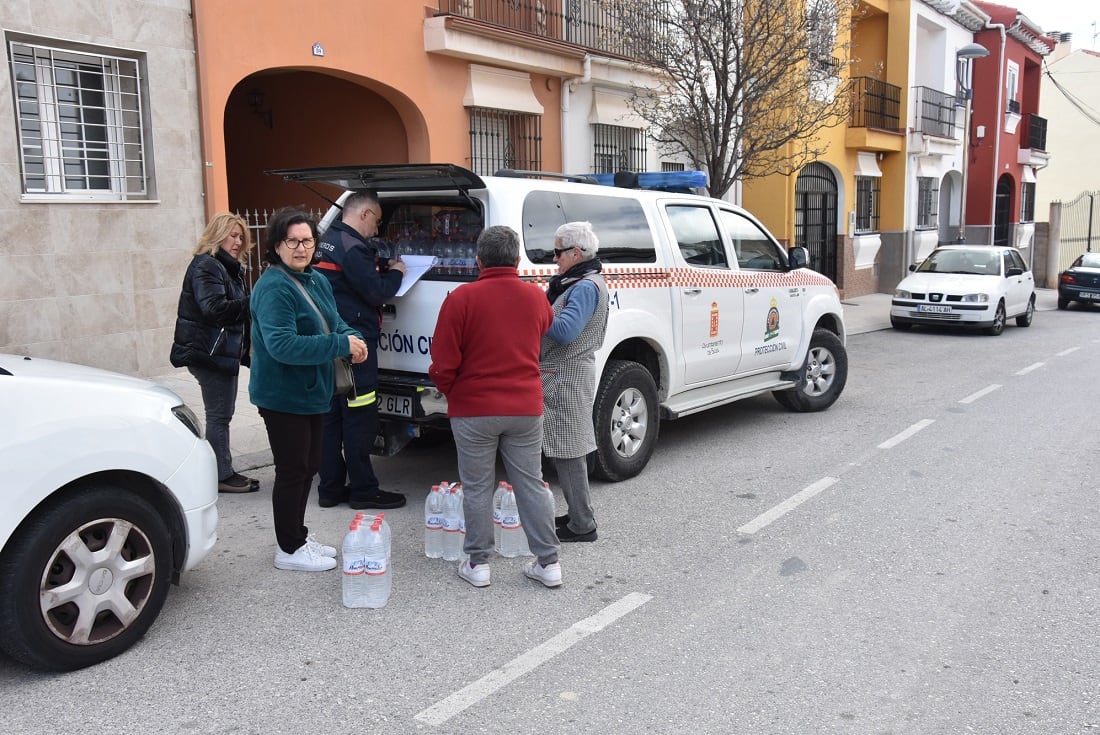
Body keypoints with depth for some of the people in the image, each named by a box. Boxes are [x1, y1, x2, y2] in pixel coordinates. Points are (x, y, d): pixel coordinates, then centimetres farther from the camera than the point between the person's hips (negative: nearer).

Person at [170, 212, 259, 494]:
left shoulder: (231, 268, 18)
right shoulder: (206, 266, -12)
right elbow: (215, 308, -25)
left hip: (226, 351, 10)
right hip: (210, 353, -10)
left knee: (221, 414, 14)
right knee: (218, 415, -3)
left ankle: (223, 471, 23)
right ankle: (222, 476, 5)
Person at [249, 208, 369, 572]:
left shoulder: (317, 281, 9)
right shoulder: (273, 288, -20)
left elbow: (334, 323, 16)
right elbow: (281, 345, -28)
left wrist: (352, 338, -8)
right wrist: (340, 345, -28)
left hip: (313, 392, 9)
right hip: (283, 396, -9)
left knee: (307, 466, 19)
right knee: (292, 470, 0)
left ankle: (298, 536, 34)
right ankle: (289, 549, 14)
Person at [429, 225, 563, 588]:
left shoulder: (462, 297, -11)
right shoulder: (536, 297, 1)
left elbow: (443, 363, -10)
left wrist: (450, 392, 9)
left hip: (474, 409, -3)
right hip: (526, 407, 3)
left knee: (477, 488, 9)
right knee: (532, 484, 11)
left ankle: (478, 564, 17)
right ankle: (548, 563, 15)